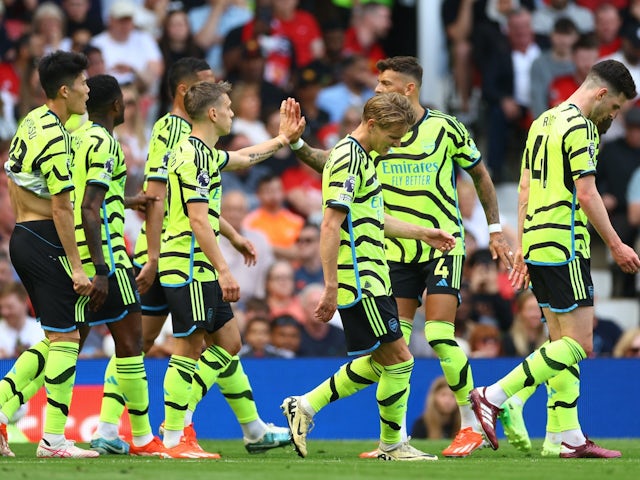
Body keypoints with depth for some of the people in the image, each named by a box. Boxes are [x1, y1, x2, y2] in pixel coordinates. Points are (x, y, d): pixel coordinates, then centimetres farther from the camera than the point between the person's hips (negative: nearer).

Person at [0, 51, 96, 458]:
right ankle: (54, 440, -3)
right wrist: (76, 267, -16)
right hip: (46, 242, -9)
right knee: (65, 338, -4)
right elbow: (61, 209, -18)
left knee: (55, 339, 15)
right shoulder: (55, 138, -18)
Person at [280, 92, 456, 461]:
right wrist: (331, 286, -23)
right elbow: (331, 225, -20)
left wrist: (425, 234, 33)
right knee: (399, 358, -5)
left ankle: (305, 407, 19)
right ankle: (392, 446, 6)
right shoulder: (348, 159, -15)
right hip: (358, 282, -10)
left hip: (370, 279, 10)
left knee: (379, 362, 14)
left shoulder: (362, 158, 17)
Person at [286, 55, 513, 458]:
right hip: (397, 253, 4)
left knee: (439, 336, -14)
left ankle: (472, 425, 1)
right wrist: (298, 145, -21)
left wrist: (495, 229, 6)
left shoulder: (445, 127, -6)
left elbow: (480, 173, 6)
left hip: (443, 246, -4)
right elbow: (334, 163, -4)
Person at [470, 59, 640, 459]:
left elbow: (525, 189, 20)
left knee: (562, 342, 11)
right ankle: (493, 397, -11)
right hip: (565, 247, -10)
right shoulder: (580, 127, -10)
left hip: (537, 244, 10)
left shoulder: (544, 122, 18)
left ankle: (565, 437, 8)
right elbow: (587, 193, -15)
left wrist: (522, 249, 21)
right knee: (578, 345, -9)